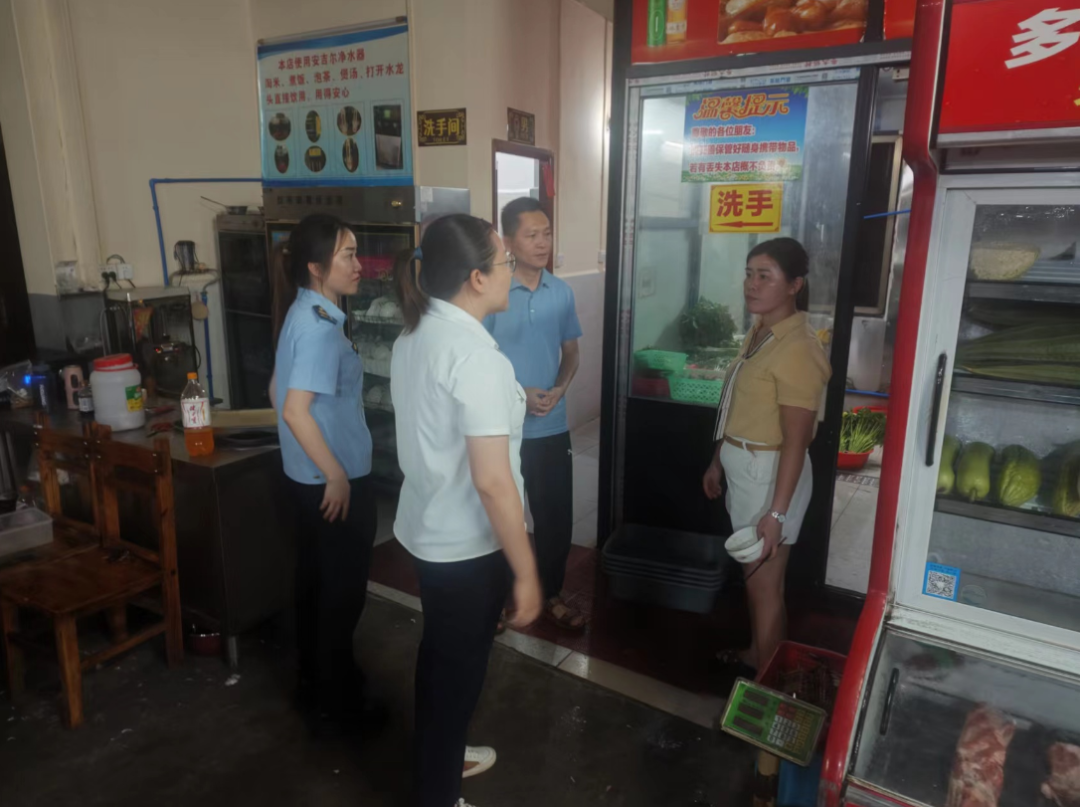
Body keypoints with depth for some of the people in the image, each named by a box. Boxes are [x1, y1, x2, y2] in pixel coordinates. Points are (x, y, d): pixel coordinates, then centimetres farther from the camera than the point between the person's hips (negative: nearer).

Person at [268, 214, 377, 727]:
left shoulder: (304, 313, 8)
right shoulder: (319, 324, -22)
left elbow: (278, 391, 16)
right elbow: (296, 410, -29)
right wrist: (337, 475, -21)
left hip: (308, 474, 10)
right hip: (332, 478, -10)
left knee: (315, 578, 20)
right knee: (344, 587, 5)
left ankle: (315, 679, 36)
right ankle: (336, 696, 21)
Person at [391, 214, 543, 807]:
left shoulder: (414, 336, 2)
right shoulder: (475, 354, -26)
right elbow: (492, 481, -27)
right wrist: (526, 572, -19)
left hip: (425, 527, 9)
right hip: (467, 543, -9)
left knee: (439, 653, 26)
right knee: (458, 670, 12)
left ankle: (439, 756, 50)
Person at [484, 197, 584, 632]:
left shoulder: (562, 292, 2)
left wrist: (560, 388, -9)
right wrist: (517, 394, -19)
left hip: (553, 427, 4)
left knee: (556, 516, 13)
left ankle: (551, 595, 33)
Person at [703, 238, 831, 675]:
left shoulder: (798, 348, -22)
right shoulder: (759, 333, 6)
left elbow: (795, 442, -23)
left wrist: (776, 512, -23)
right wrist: (717, 462, 18)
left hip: (769, 475, -9)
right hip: (742, 469, 9)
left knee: (764, 583, 6)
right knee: (752, 576, 23)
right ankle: (754, 654, 43)